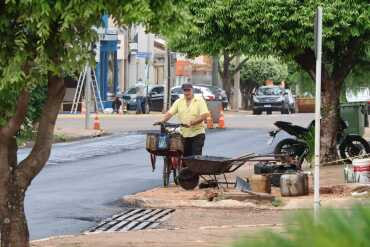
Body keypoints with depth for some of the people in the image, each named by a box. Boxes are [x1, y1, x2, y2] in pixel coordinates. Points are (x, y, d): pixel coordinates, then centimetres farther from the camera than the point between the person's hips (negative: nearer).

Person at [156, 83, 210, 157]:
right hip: (184, 134, 4)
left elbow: (204, 115, -15)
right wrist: (163, 120, -17)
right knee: (185, 156, 7)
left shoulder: (200, 101, -4)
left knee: (196, 156, -9)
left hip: (197, 134, -4)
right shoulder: (179, 102, 8)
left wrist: (191, 123, -24)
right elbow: (170, 113, 2)